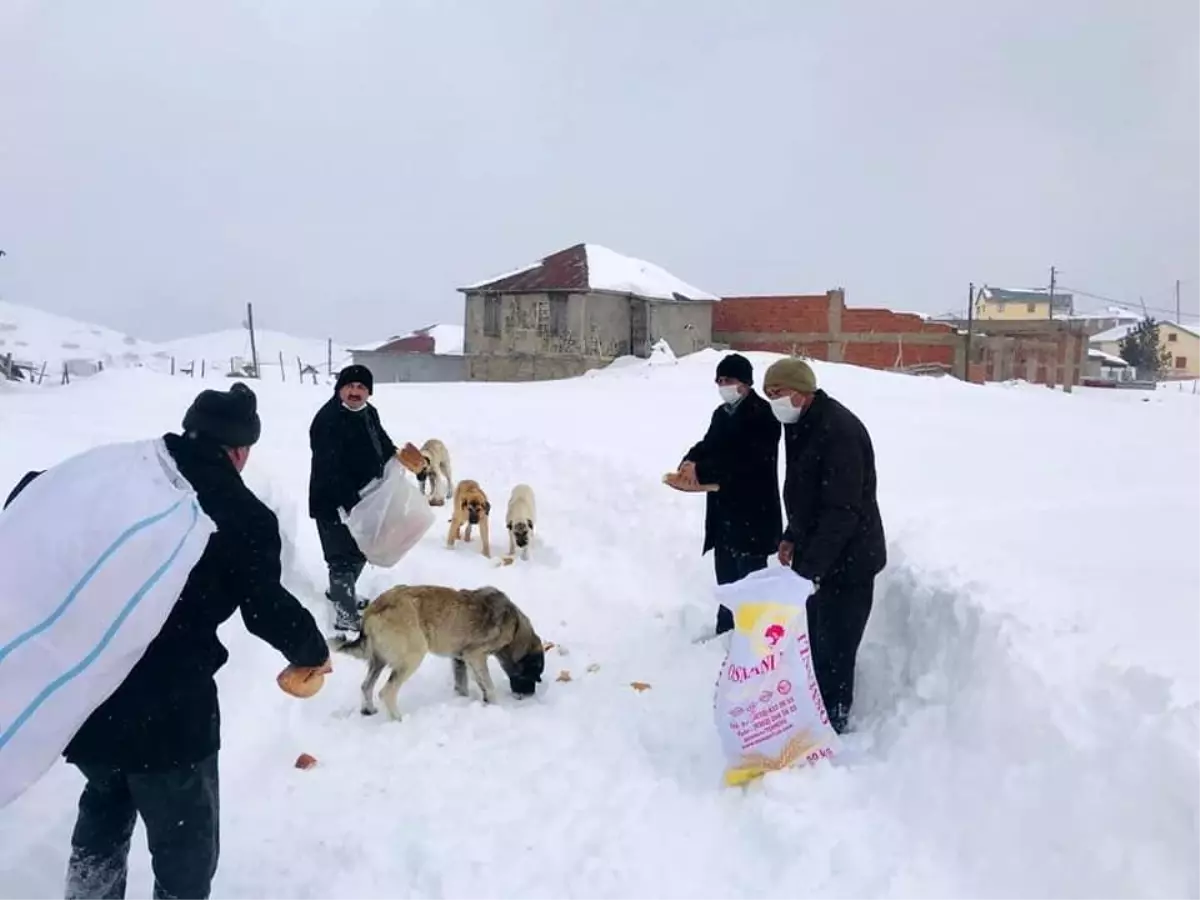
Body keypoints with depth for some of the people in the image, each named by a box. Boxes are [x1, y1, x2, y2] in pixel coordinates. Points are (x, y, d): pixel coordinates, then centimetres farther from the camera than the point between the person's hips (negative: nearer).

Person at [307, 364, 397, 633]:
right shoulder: (328, 419, -23)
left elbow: (382, 443, 27)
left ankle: (341, 593, 44)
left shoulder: (369, 413, 8)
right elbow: (330, 469, -29)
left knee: (360, 551, 23)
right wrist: (351, 501, -32)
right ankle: (346, 615, 3)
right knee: (344, 557, -5)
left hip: (362, 500, 10)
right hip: (333, 503, -10)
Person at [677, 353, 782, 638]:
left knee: (750, 577, -3)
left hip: (752, 512, -8)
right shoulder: (722, 413, 13)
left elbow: (746, 460, -24)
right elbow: (710, 446, 17)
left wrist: (702, 470, -25)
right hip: (723, 509, 8)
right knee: (726, 575, 18)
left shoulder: (763, 415, -15)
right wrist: (691, 461, -6)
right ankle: (726, 631, 30)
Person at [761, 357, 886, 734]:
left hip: (847, 561, -10)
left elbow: (842, 512, -29)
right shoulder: (801, 426, 7)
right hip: (817, 555, 10)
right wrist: (792, 537, 15)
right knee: (813, 642, 19)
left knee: (833, 651, -4)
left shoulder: (839, 431, -26)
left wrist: (808, 567, -31)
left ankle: (831, 726, 10)